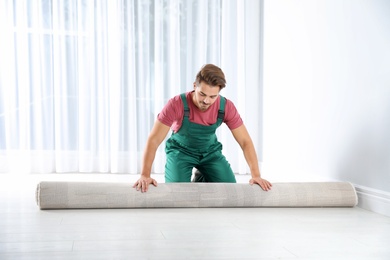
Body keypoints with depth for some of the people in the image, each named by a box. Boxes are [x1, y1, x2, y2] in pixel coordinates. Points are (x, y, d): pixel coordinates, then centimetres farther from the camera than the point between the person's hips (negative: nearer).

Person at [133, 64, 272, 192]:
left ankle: (202, 178, 20)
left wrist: (256, 175, -27)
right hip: (181, 151, -2)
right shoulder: (177, 104, -32)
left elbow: (245, 141, -17)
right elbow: (153, 140, -31)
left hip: (210, 151, 2)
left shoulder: (226, 107, -24)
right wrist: (145, 175, -40)